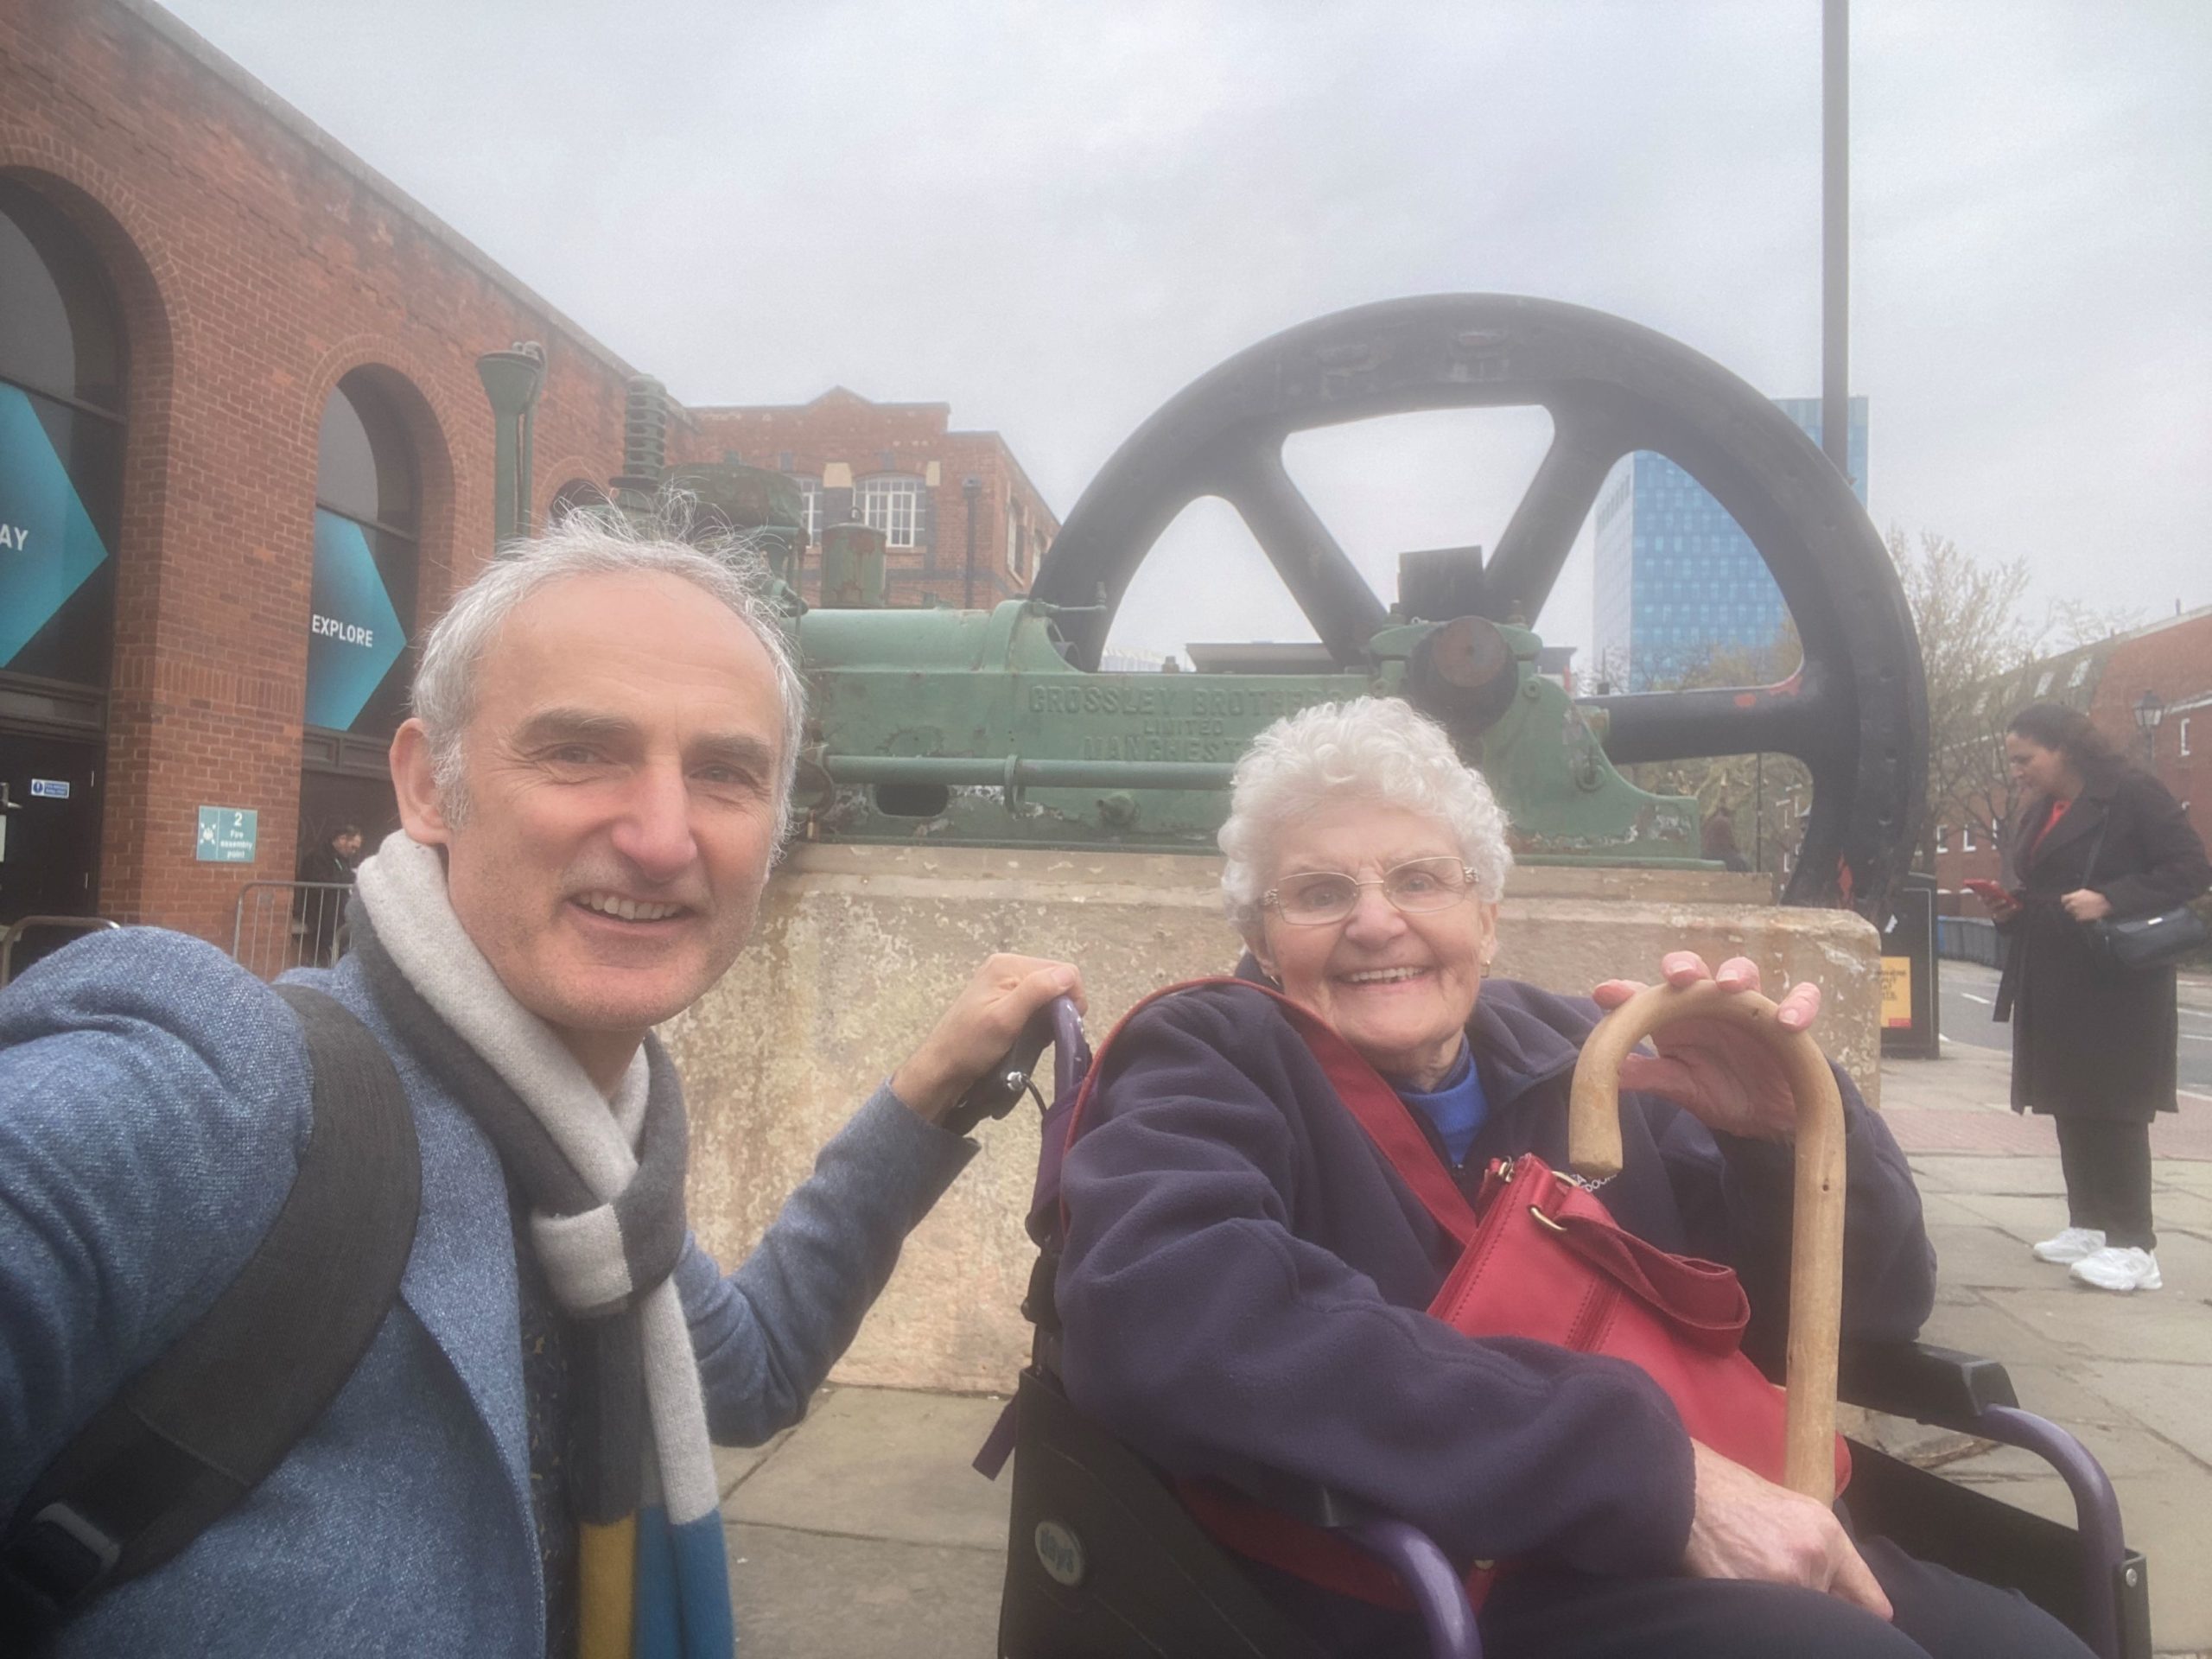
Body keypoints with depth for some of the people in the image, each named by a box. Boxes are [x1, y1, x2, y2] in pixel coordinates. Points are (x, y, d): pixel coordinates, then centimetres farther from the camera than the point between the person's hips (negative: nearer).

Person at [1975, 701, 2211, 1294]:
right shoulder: (2034, 813, 16)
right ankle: (2087, 1224, 20)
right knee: (2069, 1105, 10)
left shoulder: (2131, 792, -8)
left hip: (2117, 984, -8)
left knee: (2113, 1108, -7)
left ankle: (2134, 1245, -1)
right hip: (2051, 988, 8)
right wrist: (2008, 908, 5)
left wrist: (2110, 900, -24)